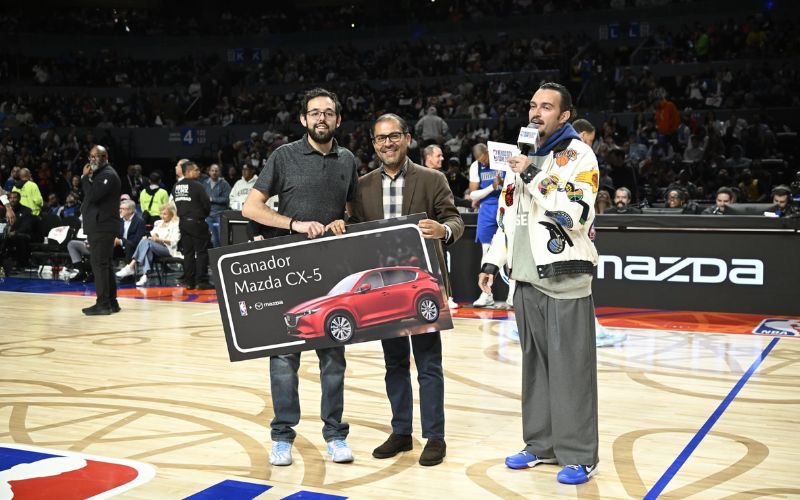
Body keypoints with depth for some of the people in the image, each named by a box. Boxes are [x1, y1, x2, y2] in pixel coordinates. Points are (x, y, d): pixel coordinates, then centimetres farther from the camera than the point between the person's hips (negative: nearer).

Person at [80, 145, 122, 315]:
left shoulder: (108, 175, -10)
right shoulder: (100, 174, 21)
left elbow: (92, 195, -20)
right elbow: (90, 196, 24)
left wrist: (85, 177, -11)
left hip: (102, 228, -10)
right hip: (99, 227, 10)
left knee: (99, 264, -11)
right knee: (105, 265, 11)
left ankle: (103, 303, -11)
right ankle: (111, 302, 16)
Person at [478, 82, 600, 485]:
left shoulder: (578, 156, -6)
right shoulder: (521, 155, 16)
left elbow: (576, 215, -20)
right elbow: (507, 214, 21)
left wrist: (534, 176, -19)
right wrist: (492, 261, 16)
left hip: (565, 279, -7)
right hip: (526, 278, 7)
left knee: (570, 370, -4)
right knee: (535, 366, 13)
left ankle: (579, 455, 4)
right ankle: (542, 444, 24)